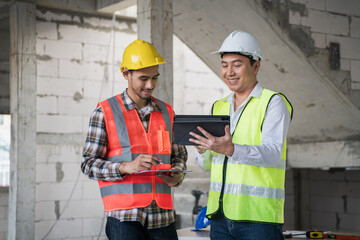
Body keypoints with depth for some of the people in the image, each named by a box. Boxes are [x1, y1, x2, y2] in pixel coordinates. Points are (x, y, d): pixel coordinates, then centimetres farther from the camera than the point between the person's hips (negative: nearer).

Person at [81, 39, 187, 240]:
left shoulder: (167, 112, 14)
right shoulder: (105, 112, 2)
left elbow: (179, 155, 20)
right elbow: (89, 164, -2)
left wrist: (177, 175, -2)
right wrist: (127, 167, -18)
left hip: (163, 215, 4)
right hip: (125, 215, -3)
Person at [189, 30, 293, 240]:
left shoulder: (274, 103, -2)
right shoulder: (218, 107, 16)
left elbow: (272, 153, -17)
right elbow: (206, 164, 14)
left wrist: (230, 149, -34)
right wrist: (203, 148, -9)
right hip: (221, 216, 5)